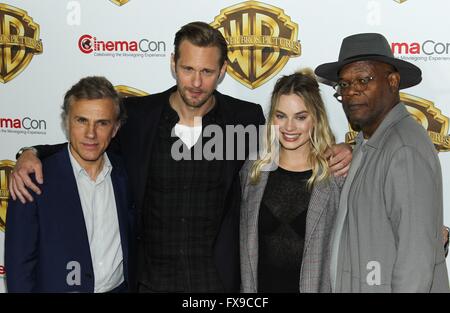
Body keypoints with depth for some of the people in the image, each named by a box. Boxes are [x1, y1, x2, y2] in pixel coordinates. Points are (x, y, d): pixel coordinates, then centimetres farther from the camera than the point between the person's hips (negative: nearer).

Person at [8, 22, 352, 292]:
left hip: (219, 279, 0)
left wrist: (334, 155, -9)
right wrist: (32, 155, -8)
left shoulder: (246, 118, -4)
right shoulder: (137, 114, -4)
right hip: (151, 279, 1)